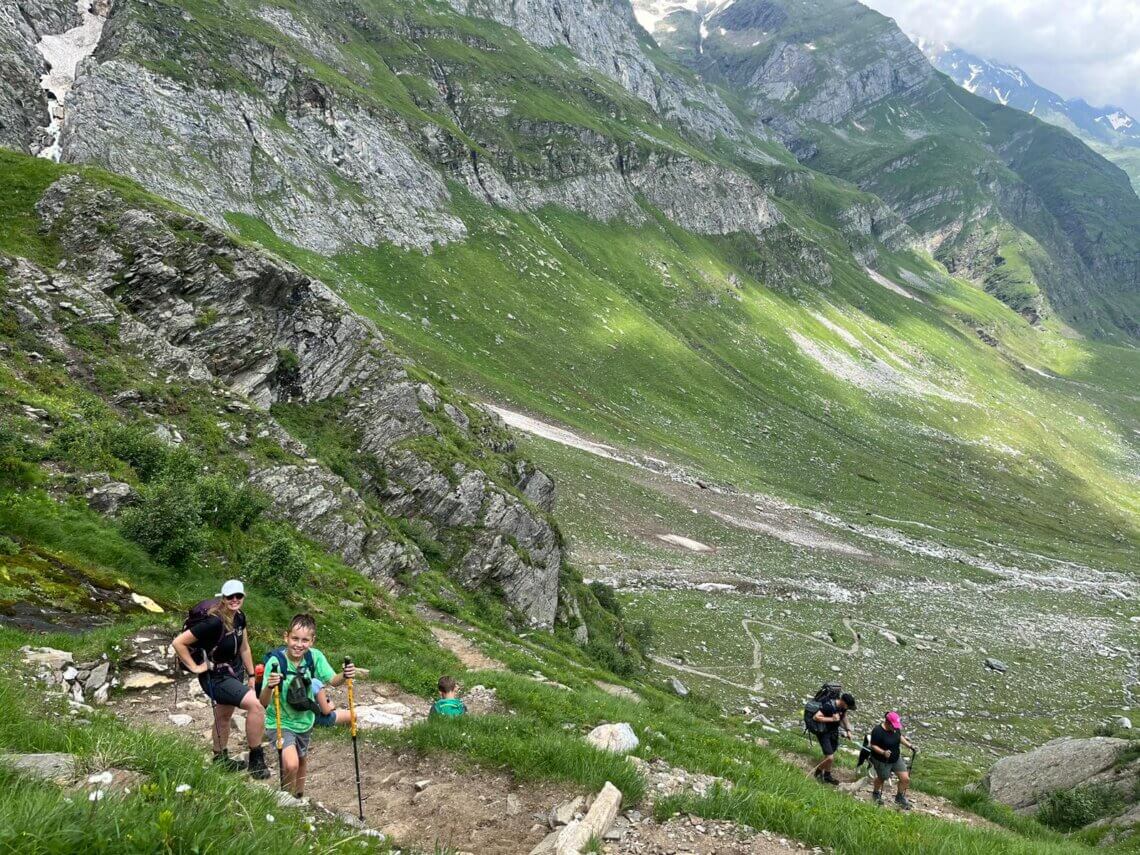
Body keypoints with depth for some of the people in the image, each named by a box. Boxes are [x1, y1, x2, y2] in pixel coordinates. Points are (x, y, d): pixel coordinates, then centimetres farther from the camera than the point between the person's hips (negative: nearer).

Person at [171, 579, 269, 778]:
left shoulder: (239, 617, -5)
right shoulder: (214, 622, -28)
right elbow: (178, 643, -26)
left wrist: (251, 676, 11)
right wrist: (195, 667, -20)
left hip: (234, 673, 8)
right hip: (216, 678, -8)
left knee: (224, 716, 24)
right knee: (256, 706, -21)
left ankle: (220, 758, 44)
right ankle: (256, 758, -6)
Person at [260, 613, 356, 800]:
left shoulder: (314, 657, -19)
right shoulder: (276, 661, -30)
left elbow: (332, 680, -13)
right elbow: (263, 703, -33)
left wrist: (344, 676, -34)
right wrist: (269, 687, -54)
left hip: (305, 719, 5)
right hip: (281, 722, -5)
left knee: (302, 760, 26)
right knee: (291, 765, -24)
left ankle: (299, 798, 53)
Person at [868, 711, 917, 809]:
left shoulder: (896, 728, -10)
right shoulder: (877, 731, -29)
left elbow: (900, 737, 10)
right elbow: (873, 746, -23)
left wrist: (910, 746, 1)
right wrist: (883, 752, -38)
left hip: (896, 759, 5)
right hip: (882, 761, -5)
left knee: (905, 779, 0)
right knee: (882, 778, 17)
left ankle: (900, 797, 26)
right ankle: (876, 794, 49)